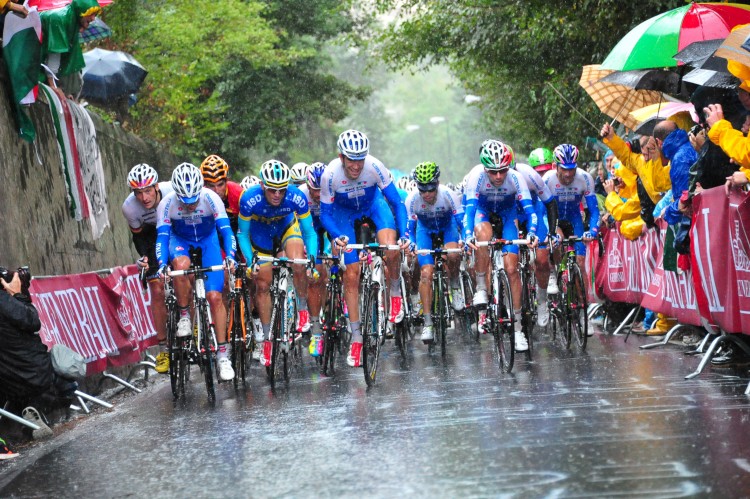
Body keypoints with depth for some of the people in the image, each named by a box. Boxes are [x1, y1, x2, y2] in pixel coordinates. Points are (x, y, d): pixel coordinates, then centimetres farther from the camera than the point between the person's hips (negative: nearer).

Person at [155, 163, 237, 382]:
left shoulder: (210, 198, -29)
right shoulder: (167, 203, -27)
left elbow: (226, 230, -30)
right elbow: (162, 237, -25)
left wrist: (230, 256, -47)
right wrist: (162, 264, -42)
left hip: (208, 241, 0)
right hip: (180, 240, 0)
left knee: (215, 296, -12)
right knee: (181, 264, -38)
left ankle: (223, 354, -5)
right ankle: (184, 316, -16)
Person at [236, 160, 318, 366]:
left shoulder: (296, 198, -34)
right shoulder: (249, 199, -35)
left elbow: (309, 232, -20)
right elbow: (243, 234, -19)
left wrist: (312, 256, -35)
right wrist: (251, 262, -31)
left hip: (287, 227, 0)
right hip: (261, 232, 1)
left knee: (298, 266, -28)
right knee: (262, 284, 0)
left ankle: (303, 310, -2)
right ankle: (266, 338, 15)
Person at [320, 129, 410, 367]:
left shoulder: (375, 167, -32)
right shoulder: (330, 174, -31)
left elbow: (397, 203, -23)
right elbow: (325, 213, -18)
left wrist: (404, 234, -35)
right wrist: (337, 237, -36)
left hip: (373, 204, 0)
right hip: (344, 212, 0)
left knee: (390, 250, -29)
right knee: (351, 275, -5)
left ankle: (395, 294, 1)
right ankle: (356, 337, 4)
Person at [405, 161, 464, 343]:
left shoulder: (448, 195, -32)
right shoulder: (412, 199, -29)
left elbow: (462, 221, -29)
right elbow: (409, 227, -20)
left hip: (448, 226, -1)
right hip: (425, 229, 1)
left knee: (452, 255, -32)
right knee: (426, 272, -15)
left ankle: (454, 284, 0)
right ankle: (427, 323, -12)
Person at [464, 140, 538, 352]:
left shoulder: (515, 178, -32)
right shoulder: (476, 176, -33)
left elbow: (529, 209, -35)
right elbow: (469, 209, -39)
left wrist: (531, 233, -53)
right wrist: (467, 235, -55)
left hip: (506, 211, 1)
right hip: (482, 209, -1)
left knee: (511, 268, -7)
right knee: (484, 235, -38)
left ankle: (517, 328, 1)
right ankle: (481, 289, -20)